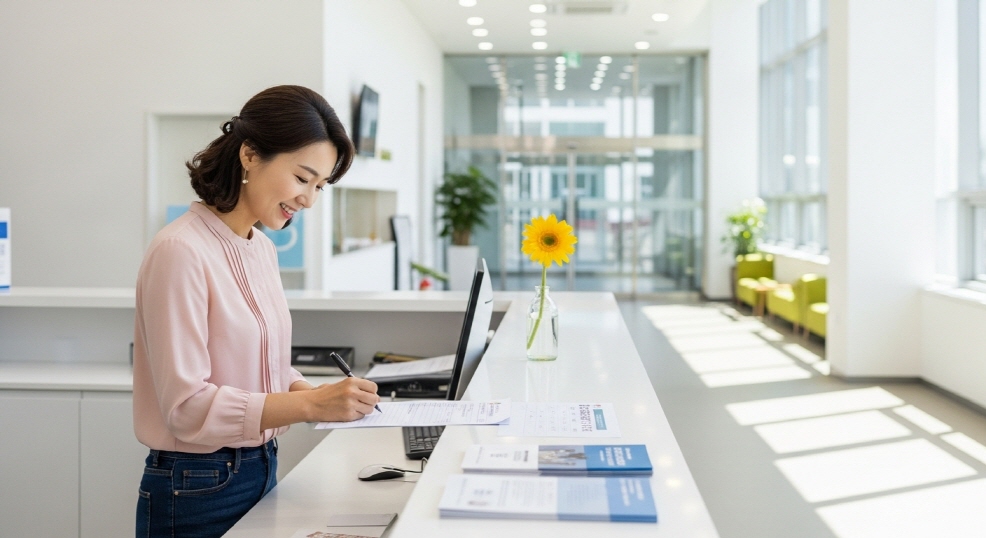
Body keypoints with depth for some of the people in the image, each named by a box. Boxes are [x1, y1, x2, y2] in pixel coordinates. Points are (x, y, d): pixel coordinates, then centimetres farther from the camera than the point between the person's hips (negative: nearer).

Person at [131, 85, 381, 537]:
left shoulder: (262, 249, 6)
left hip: (262, 473, 8)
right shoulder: (181, 251, -19)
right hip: (198, 494, -8)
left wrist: (310, 392, -5)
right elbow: (188, 406, -22)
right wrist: (311, 404, -28)